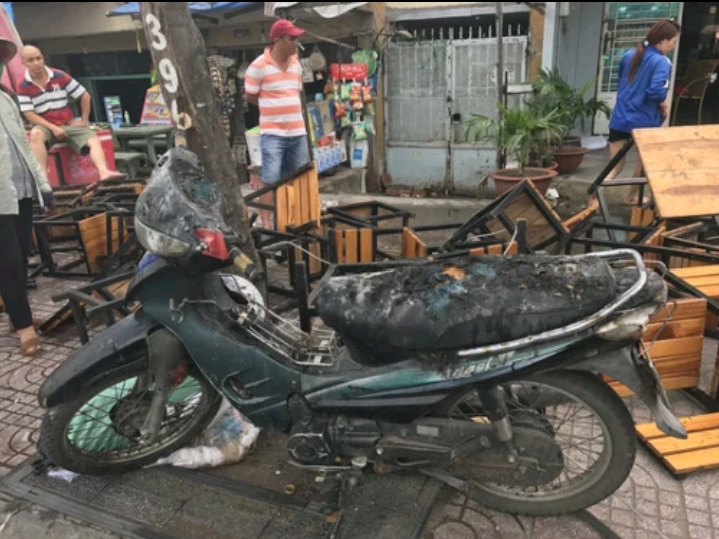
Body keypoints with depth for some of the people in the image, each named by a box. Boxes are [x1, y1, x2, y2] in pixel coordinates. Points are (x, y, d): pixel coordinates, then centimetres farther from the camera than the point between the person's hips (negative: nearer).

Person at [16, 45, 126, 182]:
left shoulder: (60, 76, 1)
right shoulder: (23, 87, -4)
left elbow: (85, 96, 5)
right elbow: (29, 114, -9)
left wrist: (84, 121, 1)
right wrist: (53, 128, -20)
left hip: (69, 125, 2)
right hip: (45, 127, -2)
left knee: (94, 140, -24)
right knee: (36, 134, -37)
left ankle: (104, 172, -47)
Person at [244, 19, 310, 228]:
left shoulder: (296, 64, 13)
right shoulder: (259, 66, -6)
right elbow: (250, 97, 0)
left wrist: (289, 107, 9)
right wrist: (273, 106, 6)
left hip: (298, 132, 6)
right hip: (272, 133, -6)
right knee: (270, 180, -9)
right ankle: (266, 224, -4)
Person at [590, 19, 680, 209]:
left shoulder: (629, 56, 9)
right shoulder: (661, 62, -13)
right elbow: (656, 91, -25)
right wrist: (664, 104, -7)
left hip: (620, 118, 5)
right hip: (644, 121, -5)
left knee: (615, 165, 6)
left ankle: (596, 197, -15)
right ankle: (632, 196, 33)